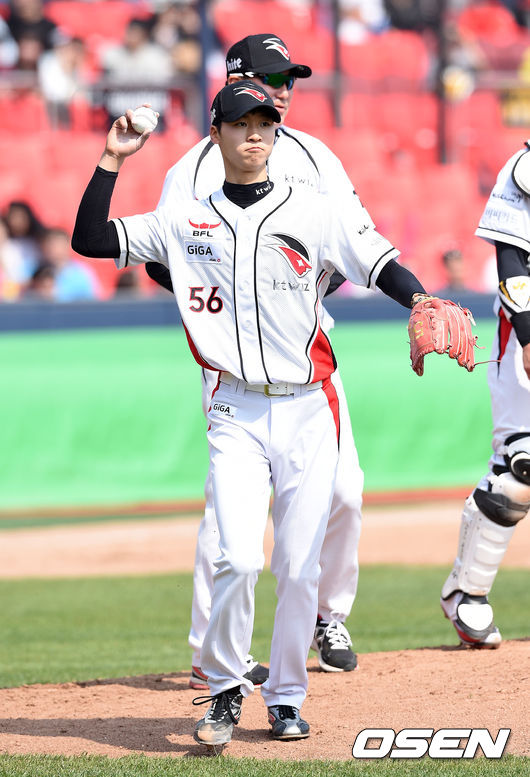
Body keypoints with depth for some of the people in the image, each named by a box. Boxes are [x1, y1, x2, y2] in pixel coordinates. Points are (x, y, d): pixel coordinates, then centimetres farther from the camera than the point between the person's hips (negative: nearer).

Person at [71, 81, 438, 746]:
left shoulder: (318, 215, 4)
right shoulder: (184, 222, 8)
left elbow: (381, 265, -5)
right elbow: (90, 241, 7)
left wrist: (421, 302, -26)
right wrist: (112, 162, -1)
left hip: (308, 413, 0)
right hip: (236, 413, 0)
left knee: (299, 567, 1)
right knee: (239, 559, -15)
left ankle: (286, 698, 19)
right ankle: (225, 690, 3)